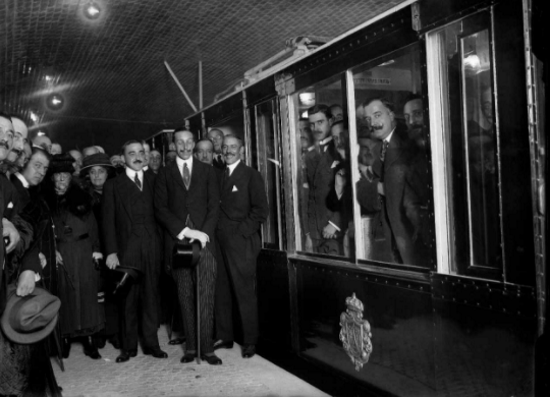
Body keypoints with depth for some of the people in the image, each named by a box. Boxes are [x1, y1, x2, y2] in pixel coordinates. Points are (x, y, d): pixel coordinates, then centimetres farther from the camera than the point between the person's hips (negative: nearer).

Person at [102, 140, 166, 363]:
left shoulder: (153, 181, 13)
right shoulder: (113, 185, 7)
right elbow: (108, 220, 3)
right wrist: (111, 251, -6)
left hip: (152, 248, 2)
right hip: (126, 250, -1)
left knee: (150, 297, 6)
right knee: (128, 300, 3)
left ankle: (151, 344, 15)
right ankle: (128, 347, 14)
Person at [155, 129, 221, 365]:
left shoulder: (207, 172, 12)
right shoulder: (164, 175, 10)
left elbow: (214, 206, 5)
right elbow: (160, 209, 2)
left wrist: (203, 233, -9)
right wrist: (183, 231, -10)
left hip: (204, 240, 0)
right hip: (177, 242, 0)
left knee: (206, 297, -5)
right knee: (185, 298, 4)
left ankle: (207, 348, 2)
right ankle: (191, 347, 13)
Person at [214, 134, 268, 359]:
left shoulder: (251, 175, -1)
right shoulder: (218, 175, 15)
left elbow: (261, 210, -6)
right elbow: (215, 207, 14)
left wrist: (241, 232, -11)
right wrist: (215, 233, 1)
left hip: (241, 242, -5)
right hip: (220, 243, 5)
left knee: (245, 292, 1)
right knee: (221, 291, 8)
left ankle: (250, 342, 13)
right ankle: (224, 336, 22)